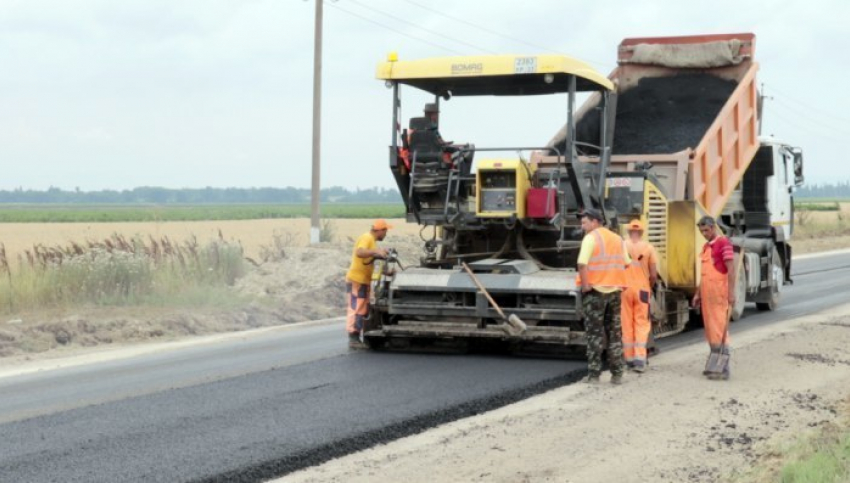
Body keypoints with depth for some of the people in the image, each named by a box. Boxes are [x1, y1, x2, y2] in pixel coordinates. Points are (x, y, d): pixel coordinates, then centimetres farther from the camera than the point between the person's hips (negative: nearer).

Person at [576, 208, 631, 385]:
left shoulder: (590, 238, -9)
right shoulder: (617, 239, 12)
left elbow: (582, 263, -20)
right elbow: (626, 263, 11)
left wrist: (584, 284, -14)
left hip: (595, 290, -5)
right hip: (614, 290, 5)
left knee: (595, 333, 1)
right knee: (615, 332, 11)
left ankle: (594, 374, 1)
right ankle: (617, 374, 11)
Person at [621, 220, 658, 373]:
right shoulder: (648, 248, -2)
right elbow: (653, 274, -2)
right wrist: (650, 286, 17)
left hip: (625, 288, 1)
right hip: (642, 288, 0)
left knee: (627, 324, 8)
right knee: (641, 324, 5)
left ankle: (629, 359, 13)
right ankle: (640, 358, -7)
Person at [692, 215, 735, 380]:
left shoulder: (724, 243, -10)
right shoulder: (706, 246, 18)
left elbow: (731, 270, -15)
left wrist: (731, 293, -20)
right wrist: (698, 293, 21)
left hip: (719, 294, -9)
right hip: (707, 294, 9)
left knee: (720, 329, -9)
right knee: (710, 330, 10)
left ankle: (723, 369, -7)